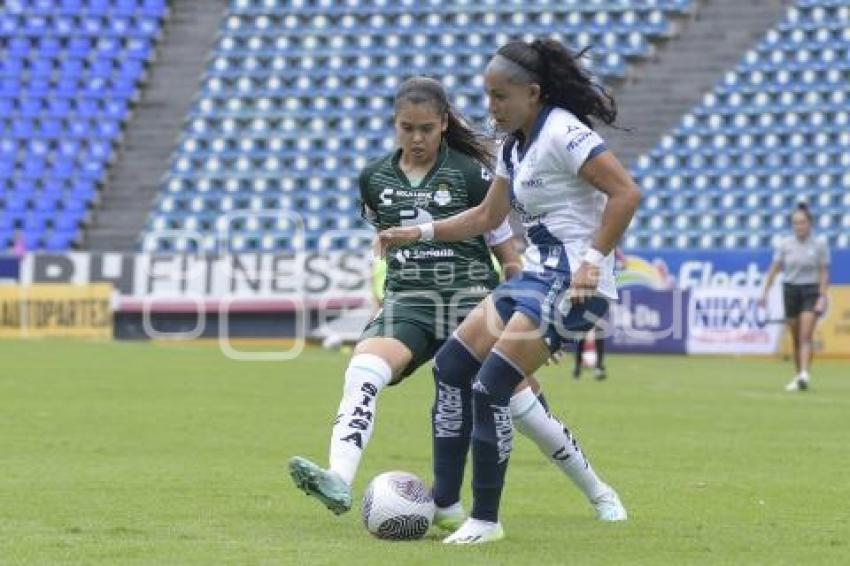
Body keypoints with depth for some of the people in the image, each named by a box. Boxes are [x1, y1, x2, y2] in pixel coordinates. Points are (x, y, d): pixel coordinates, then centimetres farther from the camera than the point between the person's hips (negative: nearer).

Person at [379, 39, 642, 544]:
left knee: (491, 388, -15)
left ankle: (486, 520, -5)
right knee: (450, 367, 6)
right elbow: (488, 216, 25)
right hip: (537, 276, 10)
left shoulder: (563, 133, -15)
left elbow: (626, 194, -21)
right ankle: (444, 503, 12)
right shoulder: (514, 147, 14)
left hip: (574, 284, -10)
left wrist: (592, 261, -24)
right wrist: (421, 233, 18)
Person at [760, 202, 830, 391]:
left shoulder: (819, 245, -3)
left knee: (806, 335, -17)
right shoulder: (785, 244, 2)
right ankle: (799, 375, 18)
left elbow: (824, 273, -3)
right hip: (791, 291, 3)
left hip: (811, 292, -3)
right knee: (796, 338, 7)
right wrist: (765, 292, -4)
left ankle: (804, 376, -28)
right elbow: (774, 269, 3)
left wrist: (822, 298, -10)